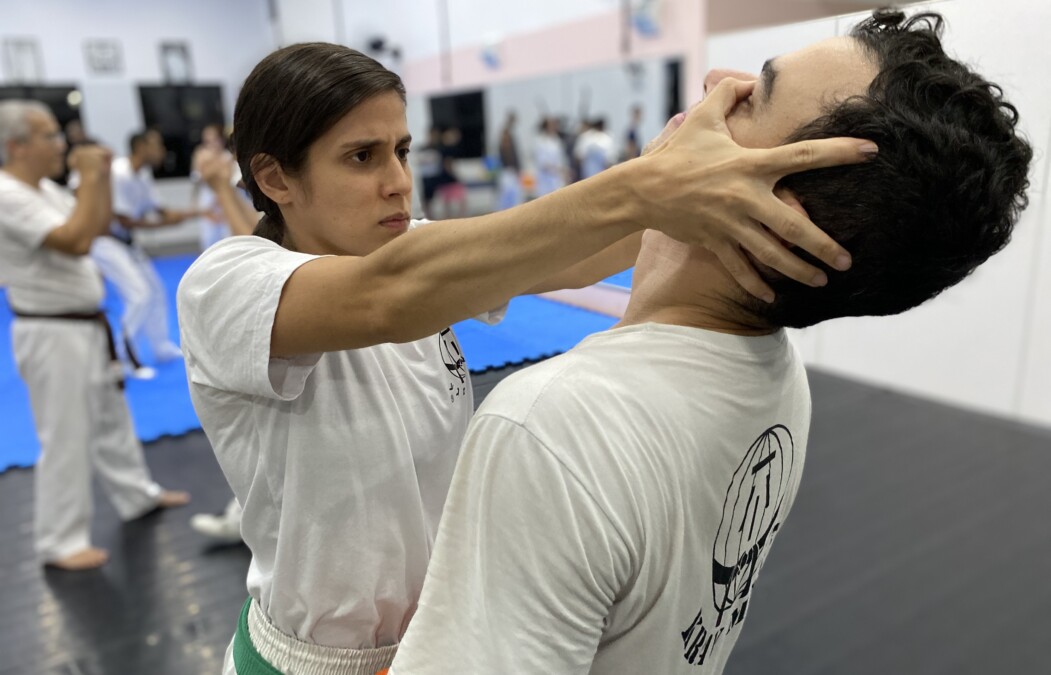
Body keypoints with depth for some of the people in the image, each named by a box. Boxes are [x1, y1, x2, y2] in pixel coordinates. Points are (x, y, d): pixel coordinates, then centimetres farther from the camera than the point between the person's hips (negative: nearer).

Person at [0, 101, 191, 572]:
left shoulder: (45, 189, 10)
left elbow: (99, 226, 15)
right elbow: (76, 241, -29)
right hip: (51, 335, -10)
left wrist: (103, 176, 3)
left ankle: (137, 495, 37)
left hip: (87, 326, 10)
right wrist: (89, 178, -20)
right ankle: (59, 542, 13)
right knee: (65, 439, -2)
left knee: (111, 417, 20)